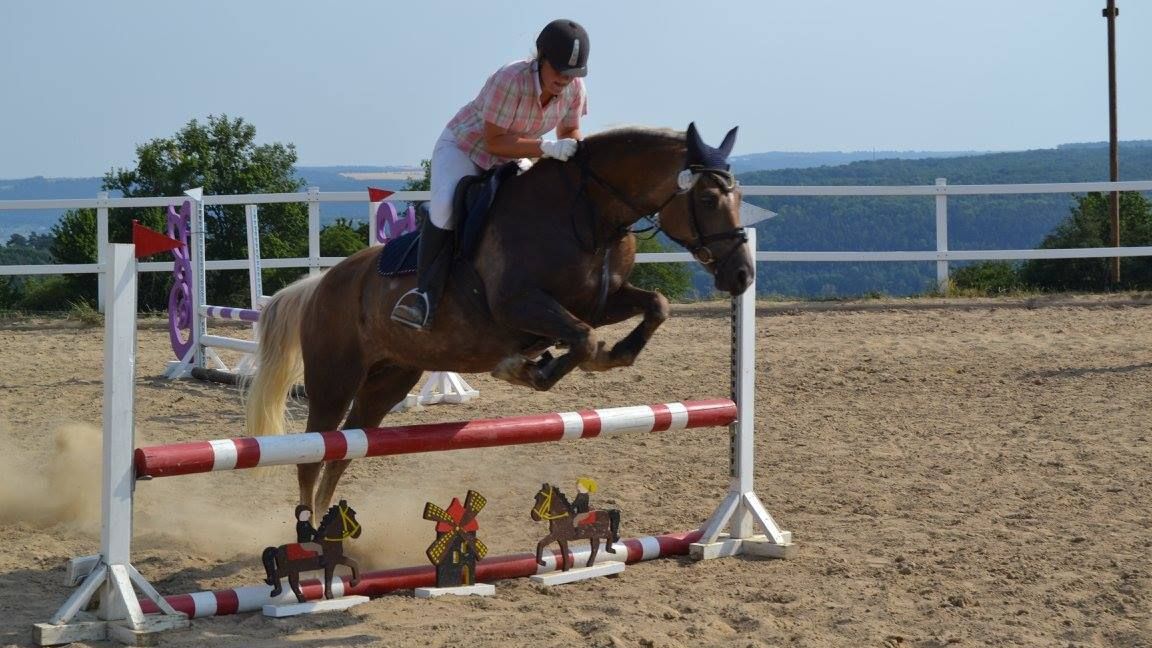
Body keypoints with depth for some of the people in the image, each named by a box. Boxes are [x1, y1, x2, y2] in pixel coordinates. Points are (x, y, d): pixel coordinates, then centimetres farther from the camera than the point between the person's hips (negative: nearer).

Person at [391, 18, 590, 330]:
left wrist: (574, 148, -21)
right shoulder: (510, 81, -34)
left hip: (507, 163, 7)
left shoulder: (574, 88, -15)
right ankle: (426, 294, -29)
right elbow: (493, 142, -31)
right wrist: (547, 148, -40)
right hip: (463, 147, -7)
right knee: (446, 207, -32)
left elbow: (569, 132, 2)